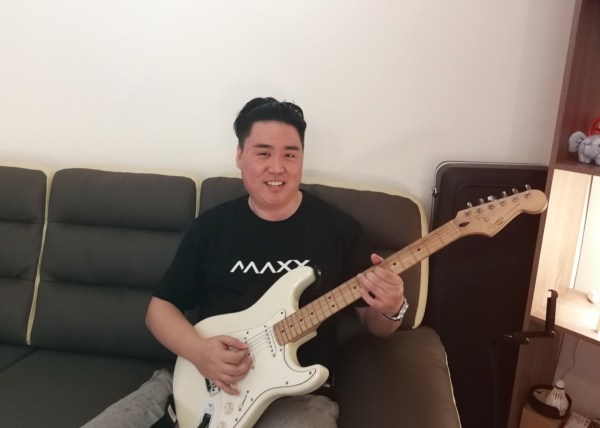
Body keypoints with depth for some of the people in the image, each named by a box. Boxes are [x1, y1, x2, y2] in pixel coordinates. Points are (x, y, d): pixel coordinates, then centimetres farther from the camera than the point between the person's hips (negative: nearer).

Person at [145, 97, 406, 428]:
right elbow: (161, 306, 8)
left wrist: (390, 310, -18)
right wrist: (197, 350, -12)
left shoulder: (338, 228, -2)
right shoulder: (210, 226, 2)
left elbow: (372, 322, 6)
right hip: (214, 390, 0)